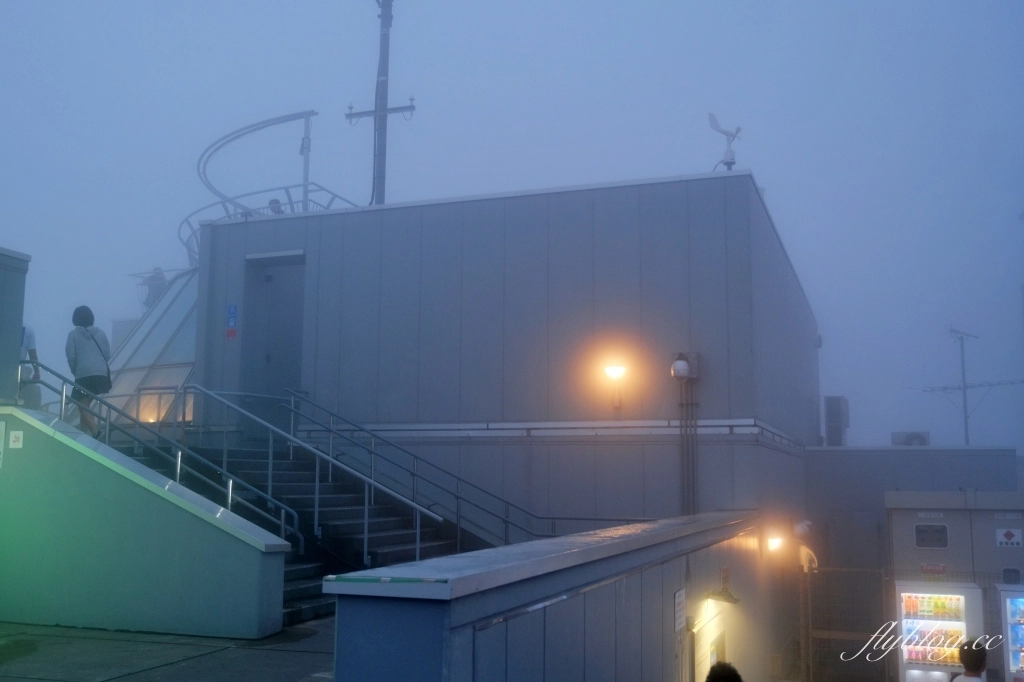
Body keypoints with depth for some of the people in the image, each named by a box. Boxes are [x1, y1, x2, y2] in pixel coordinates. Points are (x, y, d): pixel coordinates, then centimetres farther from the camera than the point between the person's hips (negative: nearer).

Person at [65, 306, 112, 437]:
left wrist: (74, 371, 14)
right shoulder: (100, 332, 12)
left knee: (83, 407, -1)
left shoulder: (73, 334, 3)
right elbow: (108, 354, 10)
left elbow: (71, 356, -1)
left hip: (84, 375, -5)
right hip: (102, 374, 5)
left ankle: (96, 435, -18)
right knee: (85, 405, 17)